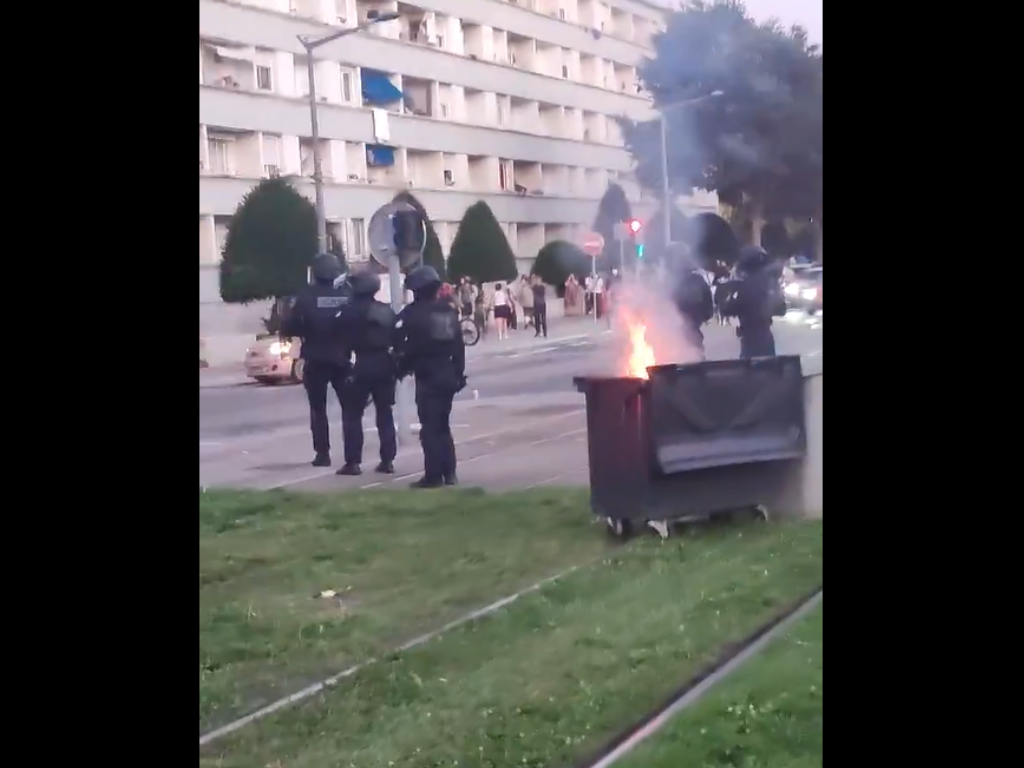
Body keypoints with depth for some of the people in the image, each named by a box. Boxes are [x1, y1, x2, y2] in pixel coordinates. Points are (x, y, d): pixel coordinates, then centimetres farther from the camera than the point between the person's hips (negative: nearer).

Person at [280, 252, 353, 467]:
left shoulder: (307, 295, -8)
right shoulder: (348, 293, -2)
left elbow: (288, 327, -8)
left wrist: (305, 331, 9)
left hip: (315, 361, -2)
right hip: (341, 359, 2)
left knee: (318, 409, 8)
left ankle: (322, 453, 2)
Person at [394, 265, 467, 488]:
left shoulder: (413, 313, -9)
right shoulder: (448, 311, 10)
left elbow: (402, 345, -11)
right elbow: (459, 346, 11)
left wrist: (402, 367, 4)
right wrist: (459, 373, 16)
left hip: (427, 376, -7)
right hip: (448, 374, 7)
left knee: (430, 427, -4)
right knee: (443, 424, 15)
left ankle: (433, 475, -4)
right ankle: (449, 473, 16)